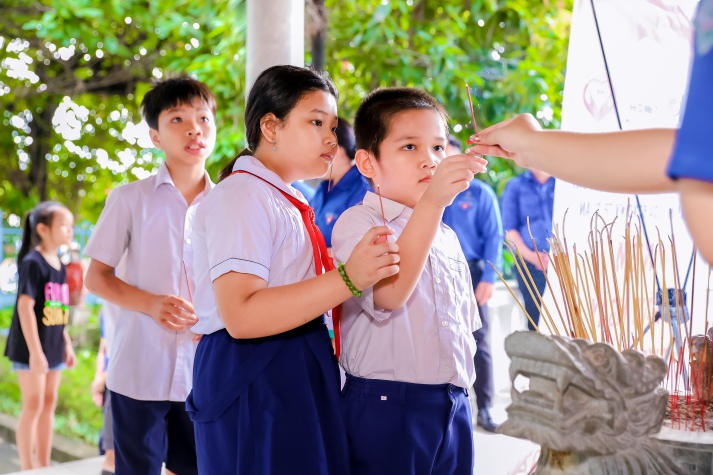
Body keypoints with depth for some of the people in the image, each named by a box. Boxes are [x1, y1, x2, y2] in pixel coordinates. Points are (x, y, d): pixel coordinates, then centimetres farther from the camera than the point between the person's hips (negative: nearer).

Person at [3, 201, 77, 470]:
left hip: (52, 347, 8)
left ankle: (44, 465, 20)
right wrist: (35, 351, -21)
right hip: (31, 347, -8)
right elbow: (25, 307, -19)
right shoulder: (32, 263, -15)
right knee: (33, 405, -3)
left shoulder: (59, 265, 9)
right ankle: (27, 468, 6)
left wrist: (67, 345, 16)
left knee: (49, 404, 11)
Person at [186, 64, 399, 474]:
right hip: (257, 381, -10)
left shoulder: (283, 200, 16)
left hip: (300, 377, 10)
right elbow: (241, 314, -27)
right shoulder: (241, 196, -14)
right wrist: (348, 279, -31)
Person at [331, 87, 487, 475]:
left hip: (453, 408, 7)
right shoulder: (357, 222, -7)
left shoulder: (447, 237, 17)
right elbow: (389, 292, -26)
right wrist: (432, 201, -33)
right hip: (386, 409, -7)